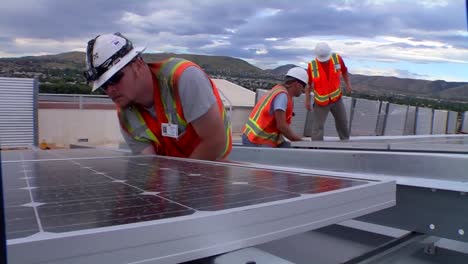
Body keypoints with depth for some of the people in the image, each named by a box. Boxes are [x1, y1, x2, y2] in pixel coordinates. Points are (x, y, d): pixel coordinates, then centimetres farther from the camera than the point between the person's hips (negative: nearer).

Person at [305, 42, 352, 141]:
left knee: (342, 121, 22)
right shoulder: (312, 66, -21)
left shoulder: (337, 58, -14)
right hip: (321, 102, -3)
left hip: (336, 99, 4)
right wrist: (307, 100, -7)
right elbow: (308, 84, -8)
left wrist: (348, 84, 6)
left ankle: (345, 140, 47)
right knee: (317, 126, -5)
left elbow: (344, 71, 6)